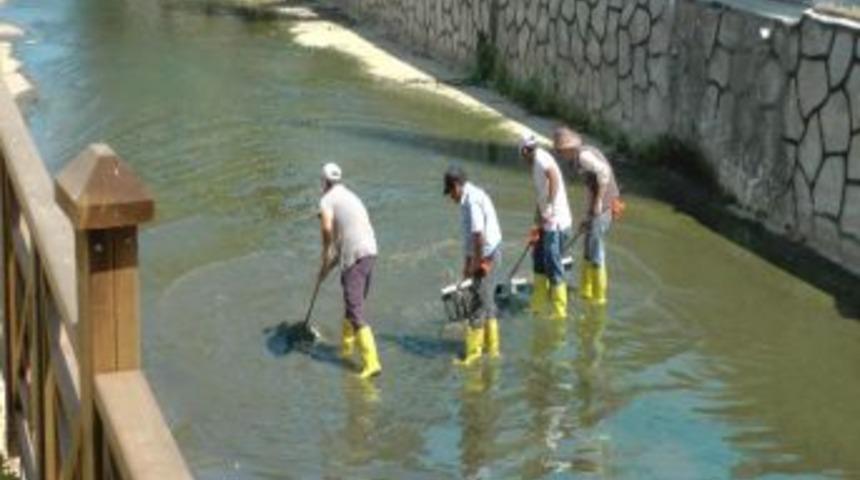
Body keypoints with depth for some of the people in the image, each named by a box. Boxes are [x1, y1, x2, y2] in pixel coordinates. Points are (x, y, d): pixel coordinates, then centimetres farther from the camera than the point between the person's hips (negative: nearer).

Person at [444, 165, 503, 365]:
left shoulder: (472, 200, -18)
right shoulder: (472, 197, 13)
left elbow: (479, 235, -24)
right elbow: (471, 235, 18)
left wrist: (476, 262, -16)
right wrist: (467, 261, 20)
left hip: (487, 256, -10)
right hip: (487, 255, 10)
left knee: (480, 302, -5)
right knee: (486, 301, 17)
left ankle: (472, 352, -1)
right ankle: (491, 347, 27)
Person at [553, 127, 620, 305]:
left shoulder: (583, 155, -15)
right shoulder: (578, 159, 15)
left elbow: (604, 171, -29)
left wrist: (599, 200, -23)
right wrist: (587, 217, 22)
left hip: (602, 208, -10)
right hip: (597, 210, 10)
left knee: (596, 254, -1)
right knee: (589, 253, 19)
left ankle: (599, 297, 7)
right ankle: (586, 292, 29)